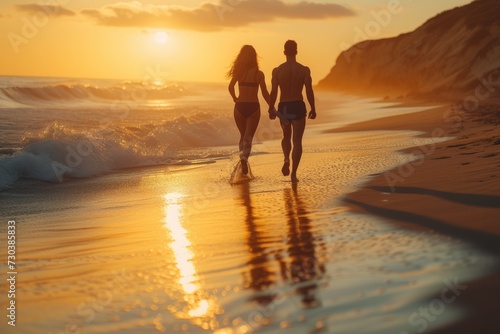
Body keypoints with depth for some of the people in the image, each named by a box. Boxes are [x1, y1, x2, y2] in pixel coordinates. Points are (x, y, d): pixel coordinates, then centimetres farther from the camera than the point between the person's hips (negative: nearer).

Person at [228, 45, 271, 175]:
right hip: (253, 107, -2)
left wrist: (235, 99, 10)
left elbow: (230, 87, -8)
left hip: (239, 106, 2)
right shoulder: (258, 74, -6)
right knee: (249, 136, -3)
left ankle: (243, 158, 21)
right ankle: (244, 156, -29)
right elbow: (265, 93, -4)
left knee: (243, 135, 18)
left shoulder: (239, 72, 0)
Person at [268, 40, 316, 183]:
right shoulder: (304, 70, -5)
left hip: (283, 107, 1)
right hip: (298, 106, -1)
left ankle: (286, 159, -1)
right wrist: (313, 109, 4)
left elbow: (273, 92, -3)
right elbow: (309, 92, -6)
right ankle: (294, 173, 0)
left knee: (286, 136, 24)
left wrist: (271, 110, 7)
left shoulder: (277, 71, -3)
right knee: (297, 140, 4)